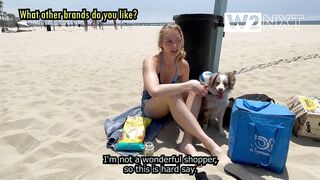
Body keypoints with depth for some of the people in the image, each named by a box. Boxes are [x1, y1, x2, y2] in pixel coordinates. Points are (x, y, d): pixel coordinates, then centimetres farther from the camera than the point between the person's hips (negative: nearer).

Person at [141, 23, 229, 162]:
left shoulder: (183, 65, -7)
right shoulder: (151, 61, -24)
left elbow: (185, 90, 3)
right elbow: (154, 91, -44)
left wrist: (195, 88, -20)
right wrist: (189, 84, -38)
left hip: (171, 107, 6)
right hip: (150, 107, -5)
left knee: (195, 91, -21)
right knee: (172, 95, -38)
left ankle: (187, 141, -31)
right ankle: (210, 143, -38)